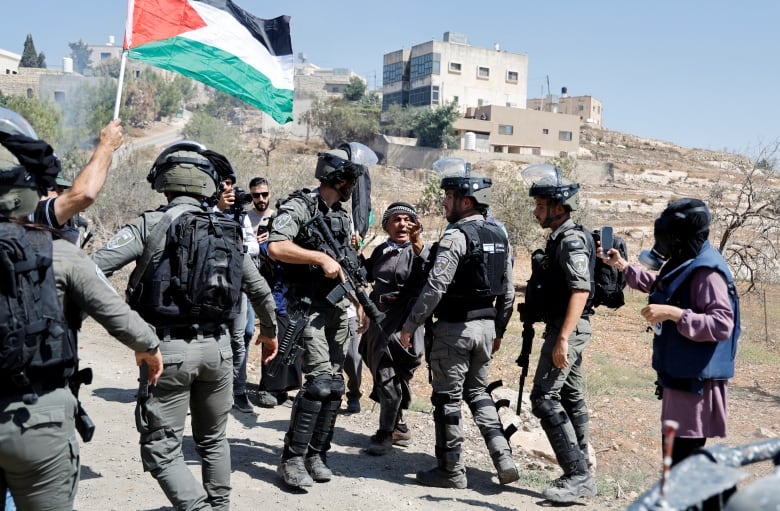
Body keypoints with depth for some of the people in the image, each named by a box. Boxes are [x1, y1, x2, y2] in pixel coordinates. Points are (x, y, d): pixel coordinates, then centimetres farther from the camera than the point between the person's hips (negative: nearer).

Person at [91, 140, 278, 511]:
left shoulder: (151, 225, -5)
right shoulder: (227, 231, 9)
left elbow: (94, 267, -15)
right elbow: (260, 289, 19)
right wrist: (269, 331, 34)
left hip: (170, 349, -5)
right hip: (217, 347, 5)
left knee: (162, 450, 3)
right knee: (213, 440, 22)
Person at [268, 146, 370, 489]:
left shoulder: (342, 216, 16)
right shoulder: (299, 206, -8)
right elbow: (275, 247, -23)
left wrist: (360, 302, 15)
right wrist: (321, 258, -23)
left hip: (338, 309, 8)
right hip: (308, 307, -8)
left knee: (335, 385, 6)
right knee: (320, 380, -16)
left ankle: (316, 454, 17)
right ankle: (292, 459, -5)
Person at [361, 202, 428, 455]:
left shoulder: (419, 252, -7)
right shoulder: (381, 250, 12)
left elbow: (431, 275, -27)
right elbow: (364, 275, 26)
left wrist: (418, 244, -38)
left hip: (403, 326, -7)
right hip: (379, 322, 7)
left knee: (389, 378, -6)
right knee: (383, 376, 16)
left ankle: (386, 434, 9)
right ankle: (398, 426, 33)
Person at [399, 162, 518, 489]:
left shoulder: (457, 235, -15)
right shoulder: (499, 237, 10)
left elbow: (435, 286, -22)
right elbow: (508, 292, 13)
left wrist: (410, 325, -15)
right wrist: (498, 331, 21)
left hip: (454, 328, -8)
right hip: (486, 325, 8)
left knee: (448, 398, 4)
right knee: (477, 392, 20)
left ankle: (451, 471, 13)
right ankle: (504, 460, 13)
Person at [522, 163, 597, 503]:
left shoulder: (571, 240, -16)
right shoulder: (561, 238, 15)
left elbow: (581, 291, -25)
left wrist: (562, 339, -30)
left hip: (567, 328, -11)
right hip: (566, 328, 11)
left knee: (545, 398, -12)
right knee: (571, 397, 14)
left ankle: (578, 475, -7)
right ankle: (580, 473, 24)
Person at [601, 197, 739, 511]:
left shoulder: (706, 271, -20)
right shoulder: (681, 264, 11)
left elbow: (722, 324, -27)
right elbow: (655, 285, 32)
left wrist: (674, 314, -32)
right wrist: (622, 266, 24)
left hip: (696, 381, -10)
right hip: (679, 377, 11)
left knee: (684, 457, -7)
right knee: (677, 454, 19)